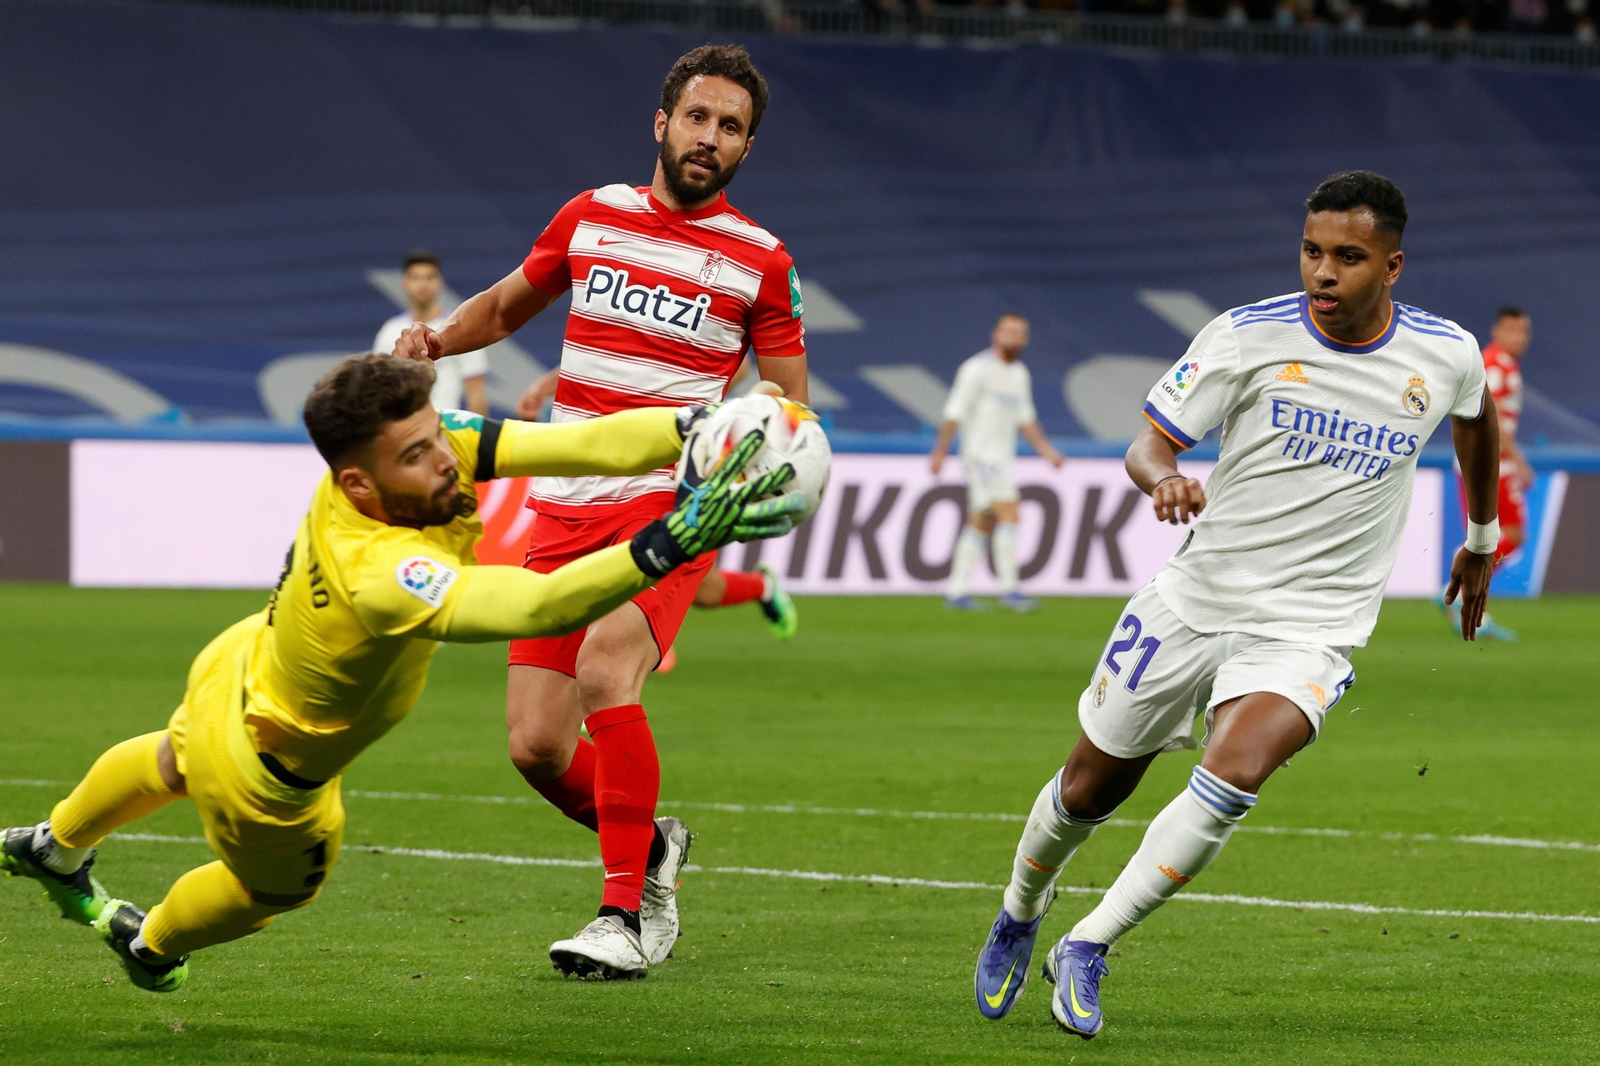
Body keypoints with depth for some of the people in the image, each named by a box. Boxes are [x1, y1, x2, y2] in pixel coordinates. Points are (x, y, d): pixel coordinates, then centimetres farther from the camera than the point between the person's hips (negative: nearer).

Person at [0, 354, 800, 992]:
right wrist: (674, 543, -71)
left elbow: (588, 444, -35)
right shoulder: (381, 575, -50)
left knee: (173, 761, 39)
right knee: (278, 886, 28)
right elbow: (537, 607, -63)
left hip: (236, 668, 7)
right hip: (261, 781, -7)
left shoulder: (425, 442, -30)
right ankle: (150, 947, 58)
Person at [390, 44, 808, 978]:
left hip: (670, 505, -4)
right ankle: (648, 847, 27)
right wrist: (439, 337, 8)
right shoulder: (593, 216, 10)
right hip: (564, 508, 4)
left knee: (606, 670, -30)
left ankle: (625, 915, -23)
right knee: (536, 746, -3)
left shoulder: (761, 262, 3)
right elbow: (510, 304, 27)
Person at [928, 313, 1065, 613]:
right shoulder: (978, 369, -10)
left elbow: (1026, 419, 23)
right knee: (1009, 514, -16)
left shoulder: (1019, 374, 16)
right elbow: (955, 412, -11)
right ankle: (1009, 590, -16)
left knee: (981, 523, 9)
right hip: (981, 455, -9)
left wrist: (1047, 450, 14)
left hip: (1002, 458, 9)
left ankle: (956, 591, 13)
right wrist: (940, 451, -14)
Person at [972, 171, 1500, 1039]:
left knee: (1234, 771, -28)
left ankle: (1087, 949, -16)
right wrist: (1163, 479, -32)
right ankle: (1019, 917, 44)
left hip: (1309, 633, -1)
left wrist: (1482, 539, 32)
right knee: (1090, 786, 11)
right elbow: (1150, 442, -7)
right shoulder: (1247, 337, -9)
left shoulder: (1446, 357, -4)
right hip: (1196, 601, 1)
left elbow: (1475, 417, 21)